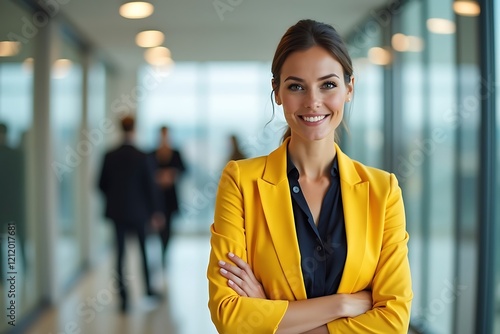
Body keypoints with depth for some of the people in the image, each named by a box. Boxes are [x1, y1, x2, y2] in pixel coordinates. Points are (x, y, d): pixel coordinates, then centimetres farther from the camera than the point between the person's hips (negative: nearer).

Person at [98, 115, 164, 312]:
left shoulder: (110, 157, -4)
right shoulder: (142, 158, -11)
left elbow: (102, 184, 2)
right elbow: (150, 186, -9)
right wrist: (154, 212, -1)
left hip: (117, 211, 2)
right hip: (138, 211, -2)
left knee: (120, 252, 5)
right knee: (144, 249, 15)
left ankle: (123, 296, 1)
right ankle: (148, 288, 26)